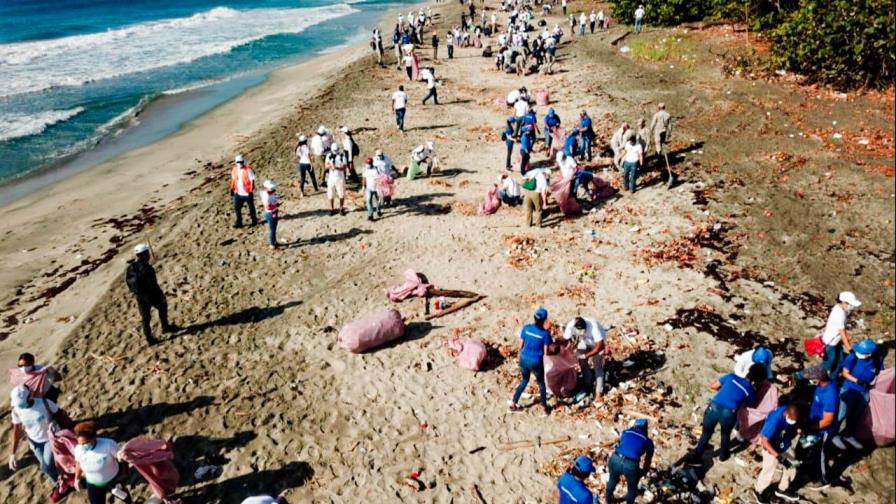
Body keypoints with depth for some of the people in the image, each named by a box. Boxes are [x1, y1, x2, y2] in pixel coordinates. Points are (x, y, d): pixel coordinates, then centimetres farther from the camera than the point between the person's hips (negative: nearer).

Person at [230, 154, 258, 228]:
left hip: (247, 193, -5)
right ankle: (239, 222, 15)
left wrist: (251, 191, -18)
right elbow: (233, 179, 13)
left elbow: (252, 181, -15)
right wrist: (232, 188, 11)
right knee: (236, 207, 3)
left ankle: (254, 220, 33)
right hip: (238, 193, 5)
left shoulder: (248, 170, -17)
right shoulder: (234, 169, 0)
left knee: (251, 207, 13)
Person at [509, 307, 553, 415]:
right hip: (536, 362, -3)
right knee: (541, 383, 21)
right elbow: (546, 351, -11)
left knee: (525, 381, 27)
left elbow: (521, 345, -1)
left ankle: (513, 404, 30)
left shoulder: (526, 328, -9)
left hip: (524, 359, 3)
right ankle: (545, 408, 32)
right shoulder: (545, 333, -18)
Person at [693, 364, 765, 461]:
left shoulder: (732, 376, 15)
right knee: (725, 434, 31)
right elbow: (750, 404, 31)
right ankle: (723, 455, 51)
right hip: (728, 414, -1)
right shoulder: (751, 391, 13)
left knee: (706, 433, 24)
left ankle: (697, 455, 37)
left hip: (713, 408, 1)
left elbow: (713, 386, 19)